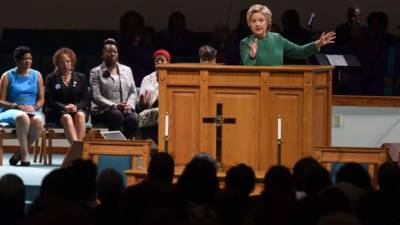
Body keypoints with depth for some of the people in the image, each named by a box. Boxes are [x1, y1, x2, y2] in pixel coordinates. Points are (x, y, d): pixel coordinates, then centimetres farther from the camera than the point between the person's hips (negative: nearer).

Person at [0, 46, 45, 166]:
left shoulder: (36, 75, 14)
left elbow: (41, 99, 13)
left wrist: (34, 107, -9)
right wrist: (17, 106, -14)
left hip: (32, 111, 3)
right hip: (11, 111, -3)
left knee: (38, 120, -36)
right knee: (22, 117, -41)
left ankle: (19, 153, -19)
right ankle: (25, 155, -36)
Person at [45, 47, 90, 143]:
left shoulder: (81, 77, 16)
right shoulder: (51, 79, 11)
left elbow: (86, 100, 8)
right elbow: (49, 101, 1)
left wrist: (76, 107, -14)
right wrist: (64, 107, -16)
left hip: (78, 110, 2)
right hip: (57, 112, -2)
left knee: (80, 115, -34)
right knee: (67, 117, -36)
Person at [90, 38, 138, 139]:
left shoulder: (127, 70, 21)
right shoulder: (96, 72, 9)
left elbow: (133, 93, 16)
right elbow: (96, 97, -2)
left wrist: (129, 105, -6)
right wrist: (115, 106, -14)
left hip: (125, 110, 3)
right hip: (102, 111, -3)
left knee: (132, 118, -31)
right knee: (117, 115, -35)